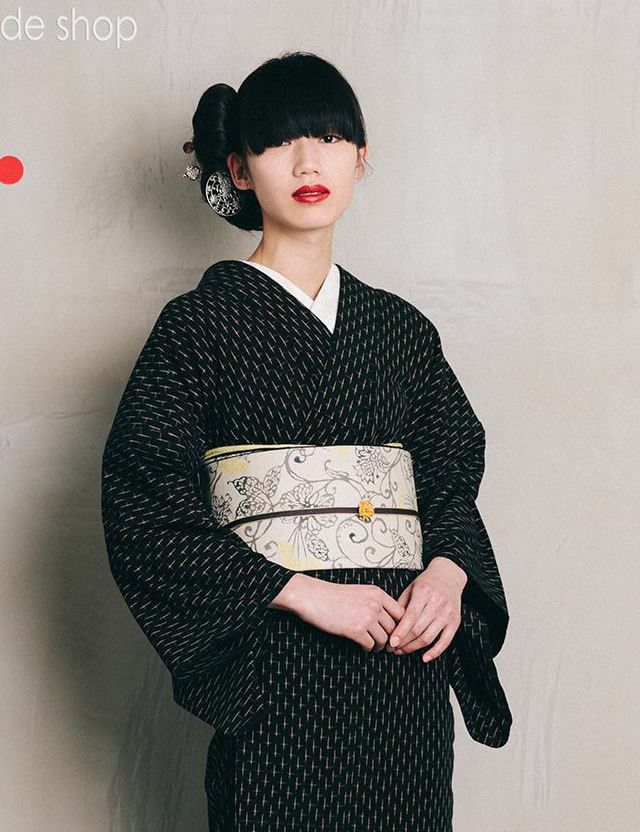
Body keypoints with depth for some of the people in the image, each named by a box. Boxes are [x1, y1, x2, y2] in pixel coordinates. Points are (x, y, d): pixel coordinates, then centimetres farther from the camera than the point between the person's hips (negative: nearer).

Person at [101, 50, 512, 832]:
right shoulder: (200, 323, -2)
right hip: (275, 671, -4)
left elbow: (455, 471, 14)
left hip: (405, 658, 4)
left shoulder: (402, 328, 11)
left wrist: (449, 568, -7)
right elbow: (144, 503, -10)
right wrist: (301, 592, -16)